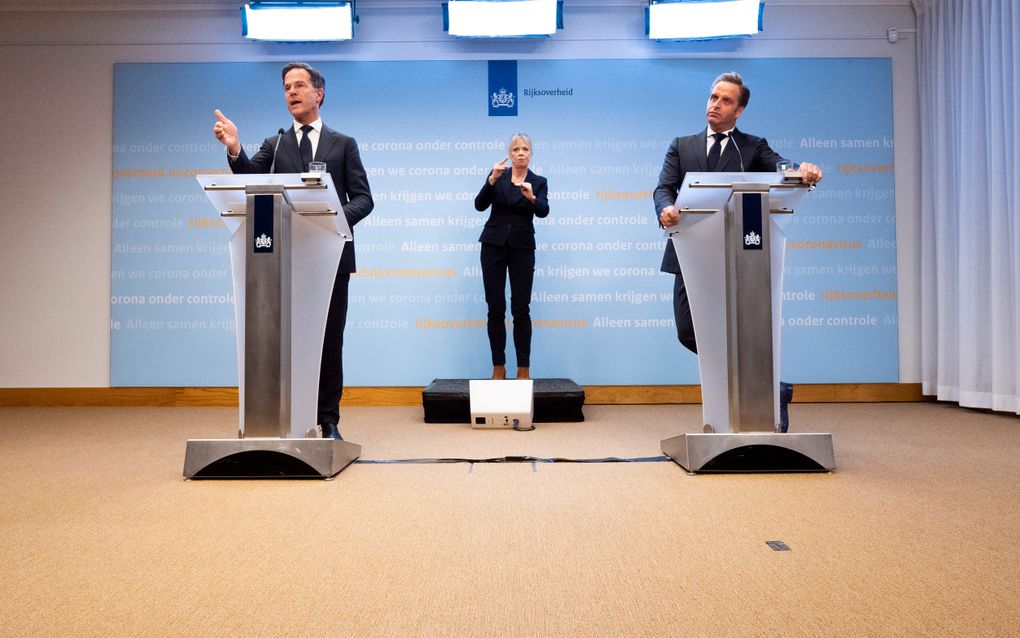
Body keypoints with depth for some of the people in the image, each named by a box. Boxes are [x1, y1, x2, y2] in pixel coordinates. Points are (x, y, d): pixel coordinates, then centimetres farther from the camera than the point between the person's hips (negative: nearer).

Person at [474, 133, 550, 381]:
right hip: (494, 245, 1)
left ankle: (524, 369, 5)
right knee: (495, 308, 0)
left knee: (521, 309, -3)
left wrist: (531, 197, -36)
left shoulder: (539, 182, 3)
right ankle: (498, 367, 9)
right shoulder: (497, 175, 5)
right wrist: (492, 179, -22)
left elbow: (543, 211, -16)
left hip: (522, 248, -1)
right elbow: (480, 205, -8)